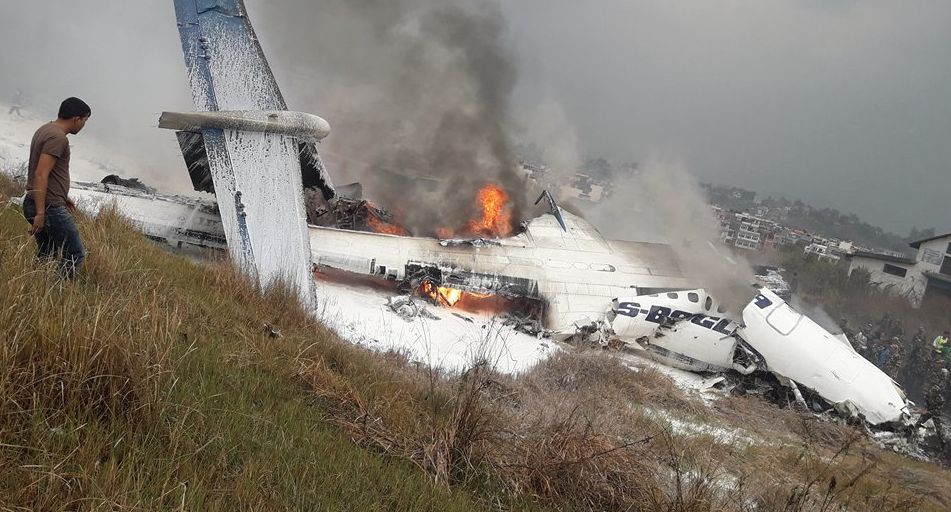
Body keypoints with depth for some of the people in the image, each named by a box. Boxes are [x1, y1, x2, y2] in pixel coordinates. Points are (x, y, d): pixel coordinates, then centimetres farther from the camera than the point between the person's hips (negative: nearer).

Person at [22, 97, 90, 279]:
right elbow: (40, 175, -24)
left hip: (34, 203, 10)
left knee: (46, 255, 17)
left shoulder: (46, 129, 15)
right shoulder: (58, 137, -17)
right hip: (49, 207, -10)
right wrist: (40, 213, -25)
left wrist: (63, 196, 30)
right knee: (75, 254, -3)